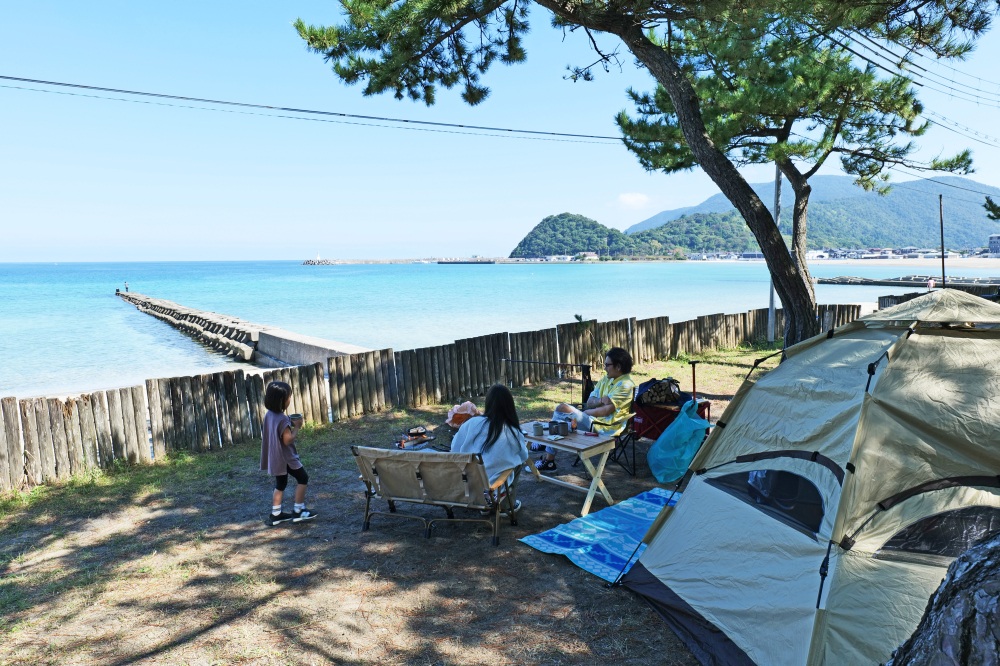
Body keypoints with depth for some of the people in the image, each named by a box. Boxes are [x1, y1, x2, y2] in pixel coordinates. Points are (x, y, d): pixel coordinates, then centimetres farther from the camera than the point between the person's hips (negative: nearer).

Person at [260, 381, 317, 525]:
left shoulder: (269, 415, 3)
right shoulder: (283, 419, -25)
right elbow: (288, 440, -25)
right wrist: (297, 427, -13)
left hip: (275, 457, 9)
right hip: (286, 457, -9)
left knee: (280, 484, 19)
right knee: (303, 479, 7)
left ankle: (275, 514, 24)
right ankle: (298, 511, 12)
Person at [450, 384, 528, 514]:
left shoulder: (472, 423, -11)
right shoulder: (513, 432, -12)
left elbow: (455, 450, 1)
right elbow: (524, 456, 7)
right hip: (492, 484, -2)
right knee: (519, 461, 23)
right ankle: (507, 506, 28)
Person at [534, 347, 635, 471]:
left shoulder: (625, 385, -13)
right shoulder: (606, 379, 14)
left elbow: (606, 410, -20)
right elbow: (589, 402, 9)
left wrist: (583, 413, -9)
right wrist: (601, 401, -13)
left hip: (605, 427, -9)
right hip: (595, 419, 9)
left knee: (562, 409, -14)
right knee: (561, 408, -7)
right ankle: (547, 458, -4)